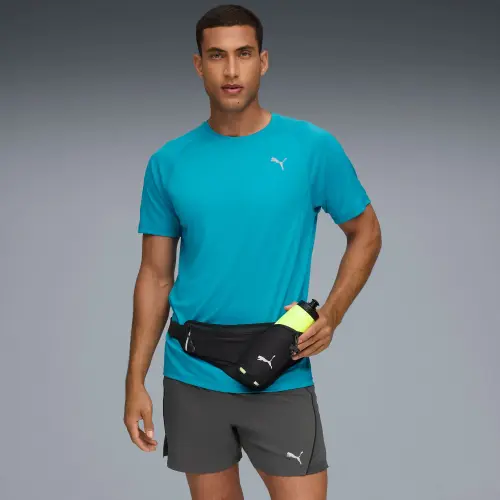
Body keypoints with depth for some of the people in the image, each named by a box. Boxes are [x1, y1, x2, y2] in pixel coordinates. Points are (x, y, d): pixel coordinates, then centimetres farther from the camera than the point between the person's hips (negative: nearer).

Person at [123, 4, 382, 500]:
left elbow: (365, 234, 7)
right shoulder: (169, 163, 1)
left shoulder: (313, 148, -5)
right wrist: (135, 379, 2)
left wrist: (331, 315, -8)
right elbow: (155, 275, 6)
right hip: (192, 380, 2)